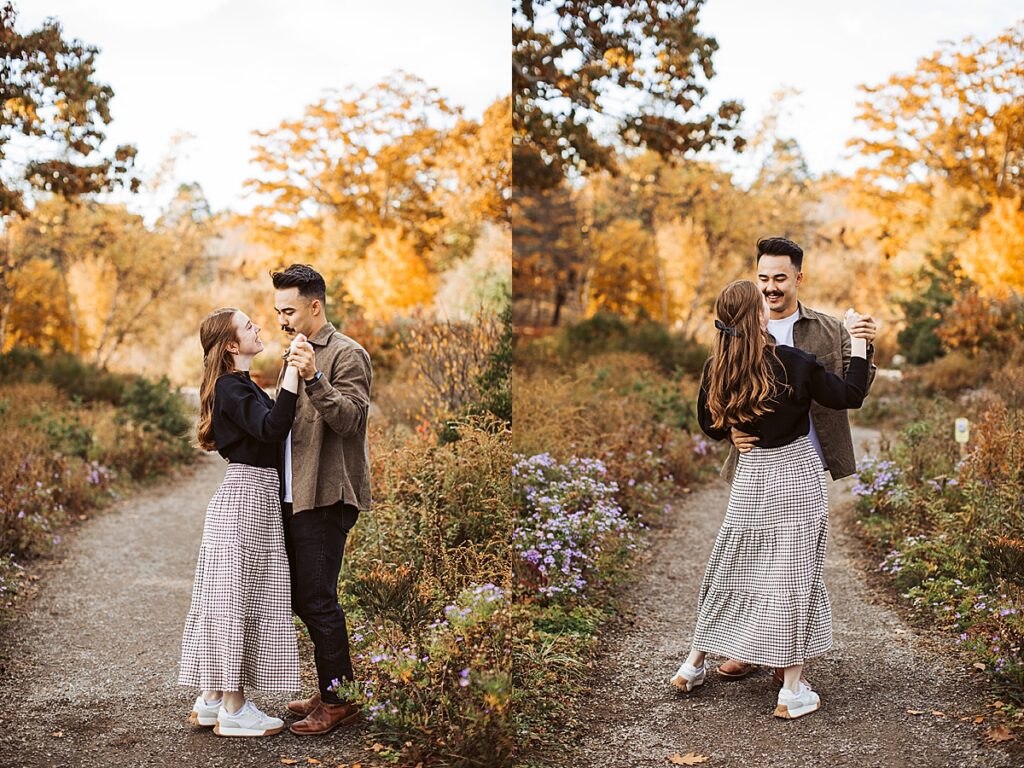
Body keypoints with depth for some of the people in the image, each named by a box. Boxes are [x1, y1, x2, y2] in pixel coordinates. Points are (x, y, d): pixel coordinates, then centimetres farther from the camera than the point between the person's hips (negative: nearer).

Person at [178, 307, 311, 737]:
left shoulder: (239, 385, 17)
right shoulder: (231, 387, -14)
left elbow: (271, 424, 17)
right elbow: (272, 427, -28)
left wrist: (296, 367, 15)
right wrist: (293, 368, -27)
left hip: (254, 494, 10)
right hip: (247, 496, -10)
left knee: (230, 597, 12)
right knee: (237, 595, -6)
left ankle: (212, 698, 19)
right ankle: (233, 709, 0)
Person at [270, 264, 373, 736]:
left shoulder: (346, 354, -8)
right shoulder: (297, 354, 18)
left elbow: (349, 419, -21)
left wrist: (314, 379, -30)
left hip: (325, 496, -9)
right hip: (294, 495, 9)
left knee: (318, 599, -5)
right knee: (304, 599, 14)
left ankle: (338, 700, 7)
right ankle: (329, 691, 26)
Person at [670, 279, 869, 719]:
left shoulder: (716, 370, -5)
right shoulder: (794, 364, -15)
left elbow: (711, 428, 8)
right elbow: (851, 396, -4)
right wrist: (858, 341, 5)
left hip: (750, 478, 3)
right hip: (797, 477, -3)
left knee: (730, 568, 17)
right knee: (794, 575, 4)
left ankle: (693, 665, 26)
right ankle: (792, 691, 9)